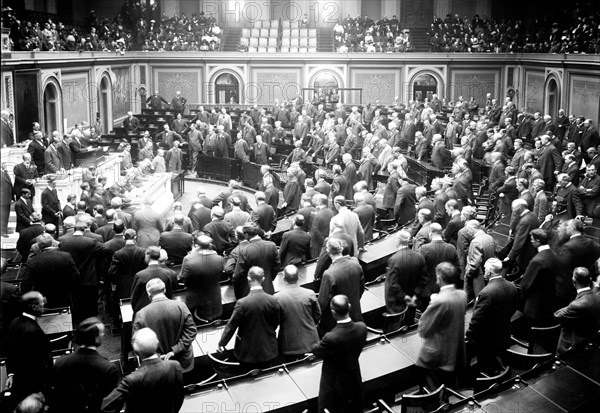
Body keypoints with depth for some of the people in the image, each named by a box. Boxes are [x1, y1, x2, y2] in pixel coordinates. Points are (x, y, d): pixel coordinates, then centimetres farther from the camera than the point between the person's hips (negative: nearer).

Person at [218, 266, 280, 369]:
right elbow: (277, 323, 4)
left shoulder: (242, 303, -20)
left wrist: (222, 343, 3)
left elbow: (231, 325, -11)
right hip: (269, 351, 3)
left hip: (248, 352, -3)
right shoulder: (273, 301, -11)